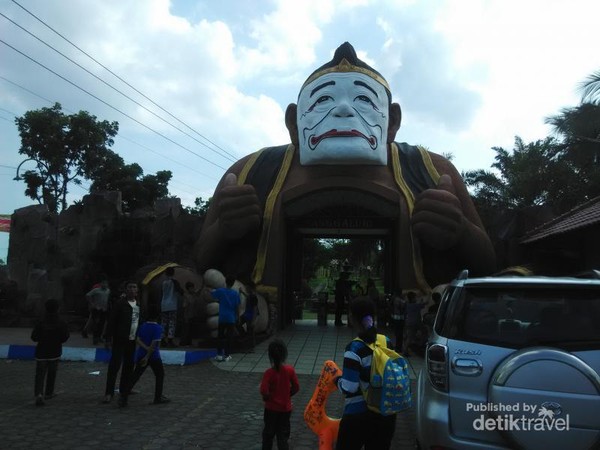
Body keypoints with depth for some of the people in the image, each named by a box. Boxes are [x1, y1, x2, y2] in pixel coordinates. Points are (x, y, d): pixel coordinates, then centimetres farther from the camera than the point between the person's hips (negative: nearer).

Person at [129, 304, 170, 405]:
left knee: (136, 375, 16)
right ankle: (158, 398, 10)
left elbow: (138, 340, -2)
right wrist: (147, 357, -16)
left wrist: (146, 348, -10)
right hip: (154, 356, -5)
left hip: (141, 354, 5)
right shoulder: (158, 327, -13)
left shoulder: (143, 326, 4)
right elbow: (154, 343, -19)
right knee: (160, 375, 8)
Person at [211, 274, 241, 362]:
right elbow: (237, 306, 0)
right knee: (229, 337, 5)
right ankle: (227, 355, 6)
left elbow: (213, 295, 13)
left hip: (222, 318, 0)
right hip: (232, 318, 0)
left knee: (220, 336, 9)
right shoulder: (236, 293, -3)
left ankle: (219, 354, 7)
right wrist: (237, 318, 9)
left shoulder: (220, 291, -5)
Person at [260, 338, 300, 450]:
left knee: (268, 433, 18)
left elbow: (264, 391, -26)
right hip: (285, 408, 2)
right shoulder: (290, 370, -12)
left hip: (271, 408, -2)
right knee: (283, 435, 13)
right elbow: (296, 387, -5)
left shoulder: (269, 372, -20)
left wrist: (267, 398, -5)